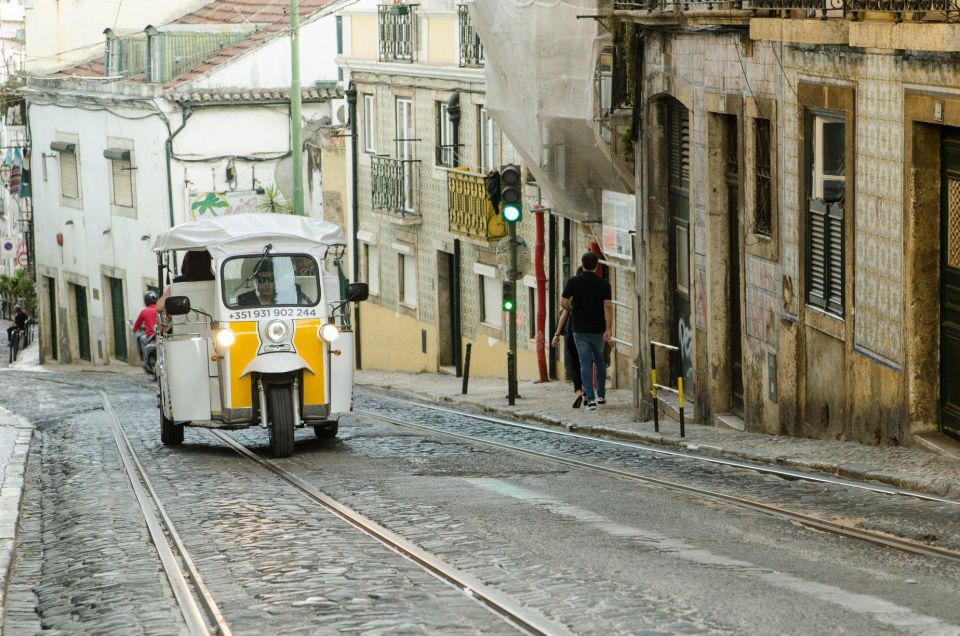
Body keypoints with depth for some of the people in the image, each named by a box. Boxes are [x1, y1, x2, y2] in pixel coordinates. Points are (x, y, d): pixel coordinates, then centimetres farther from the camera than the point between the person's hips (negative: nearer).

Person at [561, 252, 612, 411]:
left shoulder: (573, 282, -5)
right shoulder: (603, 284, -5)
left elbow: (563, 303, -8)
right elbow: (608, 306, -13)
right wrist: (608, 329, -14)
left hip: (580, 330, -1)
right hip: (598, 330, 1)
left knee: (585, 363, 0)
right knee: (599, 361, 21)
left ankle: (590, 398, -12)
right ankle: (601, 395, 25)